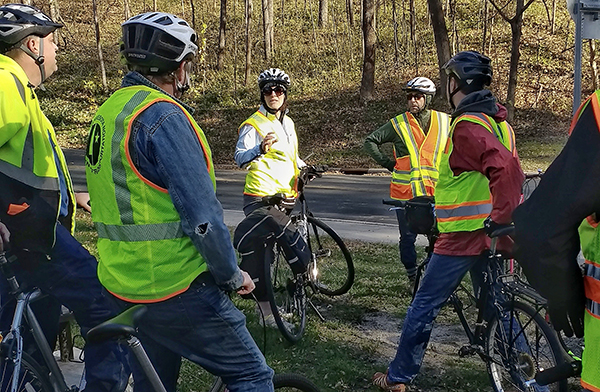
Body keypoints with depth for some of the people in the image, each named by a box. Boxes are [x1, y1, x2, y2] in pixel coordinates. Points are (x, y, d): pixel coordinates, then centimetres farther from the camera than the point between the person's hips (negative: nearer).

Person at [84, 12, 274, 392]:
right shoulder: (163, 115, -19)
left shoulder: (109, 110, 11)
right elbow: (202, 217, -22)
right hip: (176, 290, -9)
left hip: (124, 283, 9)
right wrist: (233, 275, -7)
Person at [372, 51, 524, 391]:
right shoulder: (500, 122, 12)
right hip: (491, 233, 8)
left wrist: (499, 220, -28)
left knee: (424, 306, 3)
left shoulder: (466, 126, -17)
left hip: (464, 234, -8)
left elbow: (505, 169, -30)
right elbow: (512, 171, 18)